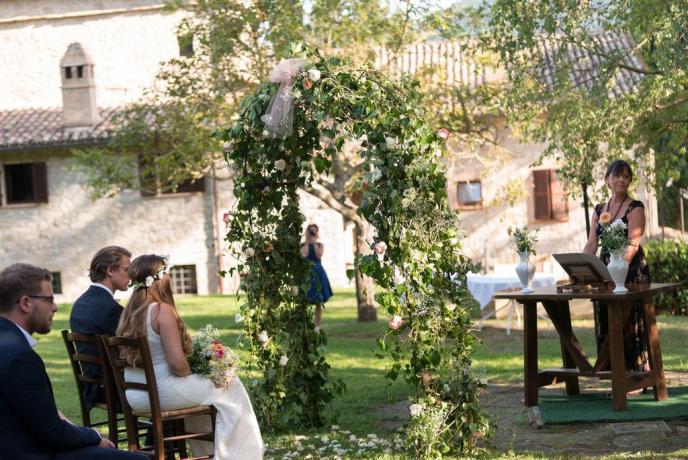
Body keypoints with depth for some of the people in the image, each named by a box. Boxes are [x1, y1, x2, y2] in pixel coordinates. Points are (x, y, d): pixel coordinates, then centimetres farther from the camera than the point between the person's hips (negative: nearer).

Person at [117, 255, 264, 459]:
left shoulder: (128, 313, 4)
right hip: (162, 392, -8)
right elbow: (177, 362, -24)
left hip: (134, 396, 8)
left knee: (196, 385, 34)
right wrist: (190, 373, -1)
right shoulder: (162, 310, -18)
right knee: (230, 388, 12)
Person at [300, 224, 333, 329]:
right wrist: (307, 242, -11)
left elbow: (319, 255, -12)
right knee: (306, 301, -8)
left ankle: (317, 325, 9)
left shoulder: (320, 245, 7)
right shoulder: (303, 245, 2)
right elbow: (304, 255, -18)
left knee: (319, 301, 4)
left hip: (318, 273, 2)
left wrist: (314, 242, -10)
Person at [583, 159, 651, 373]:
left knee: (631, 325, -4)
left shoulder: (635, 208, -6)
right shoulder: (599, 210, 12)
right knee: (607, 326, 6)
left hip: (631, 272, -6)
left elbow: (632, 244, -17)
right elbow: (591, 244, 7)